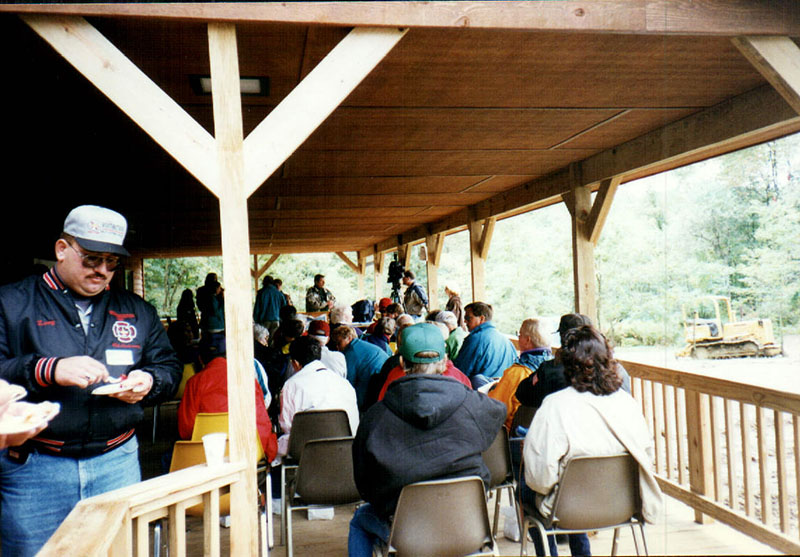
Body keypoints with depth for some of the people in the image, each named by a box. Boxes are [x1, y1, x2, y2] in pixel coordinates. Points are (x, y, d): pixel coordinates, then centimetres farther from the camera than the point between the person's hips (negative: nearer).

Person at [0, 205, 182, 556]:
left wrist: (149, 382, -7)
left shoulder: (137, 311, 12)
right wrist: (50, 371, -22)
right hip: (32, 467, -2)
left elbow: (169, 366, 15)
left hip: (117, 461, 3)